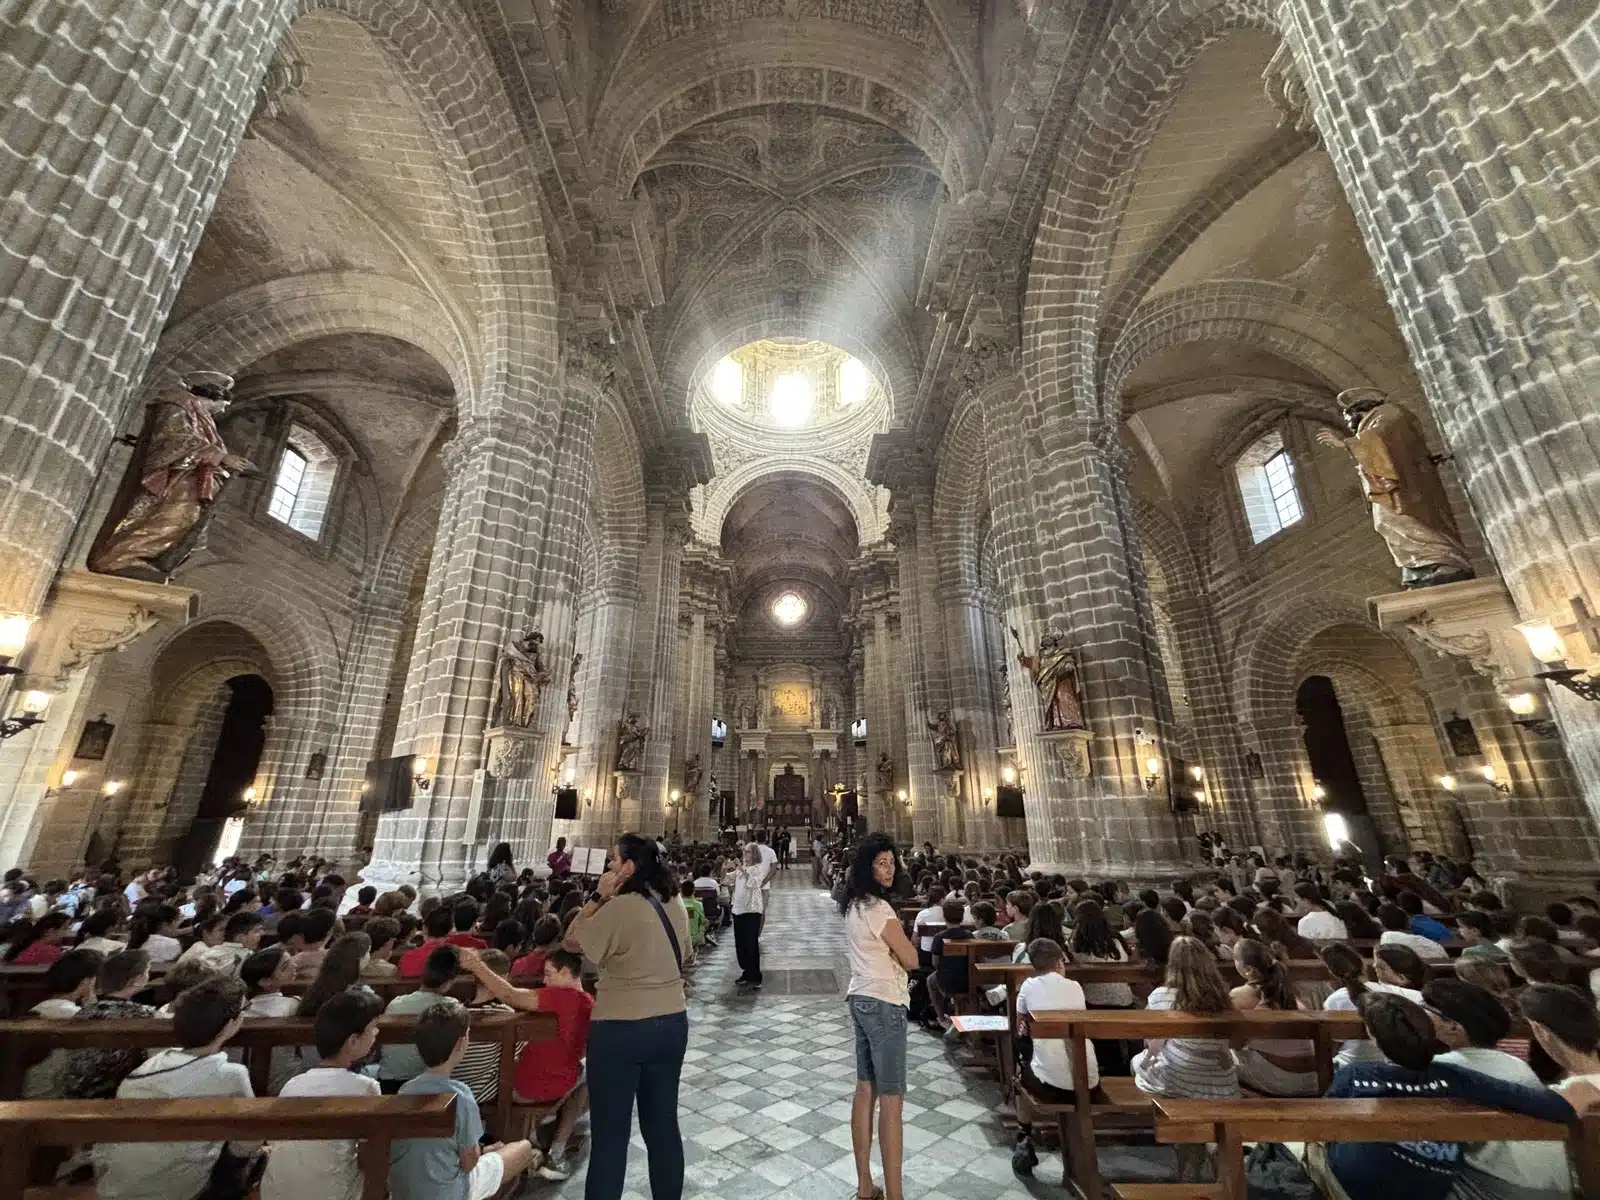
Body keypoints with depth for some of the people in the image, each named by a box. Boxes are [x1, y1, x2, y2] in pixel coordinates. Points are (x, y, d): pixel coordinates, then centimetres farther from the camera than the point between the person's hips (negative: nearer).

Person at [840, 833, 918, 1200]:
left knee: (865, 1090, 16)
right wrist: (901, 937, -1)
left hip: (861, 999, 9)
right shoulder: (878, 908, -22)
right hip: (884, 1004, -9)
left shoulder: (854, 905, 6)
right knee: (892, 1099, 1)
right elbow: (911, 959, -15)